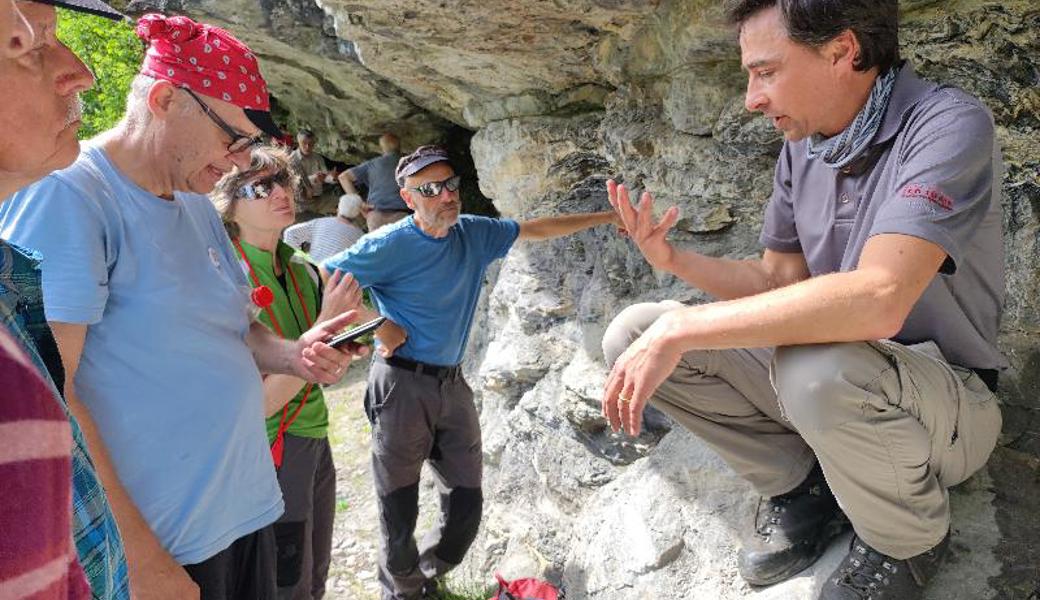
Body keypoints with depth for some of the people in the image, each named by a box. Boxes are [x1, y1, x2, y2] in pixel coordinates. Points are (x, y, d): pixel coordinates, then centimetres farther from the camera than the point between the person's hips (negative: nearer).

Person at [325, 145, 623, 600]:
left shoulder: (474, 234, 6)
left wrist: (608, 217, 14)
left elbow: (536, 229, 13)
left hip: (452, 385, 5)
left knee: (466, 503, 10)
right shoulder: (389, 245, -11)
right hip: (402, 385, -5)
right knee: (400, 510, 5)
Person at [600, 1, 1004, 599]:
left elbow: (878, 300, -38)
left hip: (949, 404, -5)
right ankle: (801, 481, 5)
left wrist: (680, 328, -34)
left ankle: (911, 538, -7)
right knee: (632, 335, -7)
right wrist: (673, 258, -10)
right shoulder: (802, 146, 0)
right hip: (830, 378, 6)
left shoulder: (948, 126, -22)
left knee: (817, 367, -40)